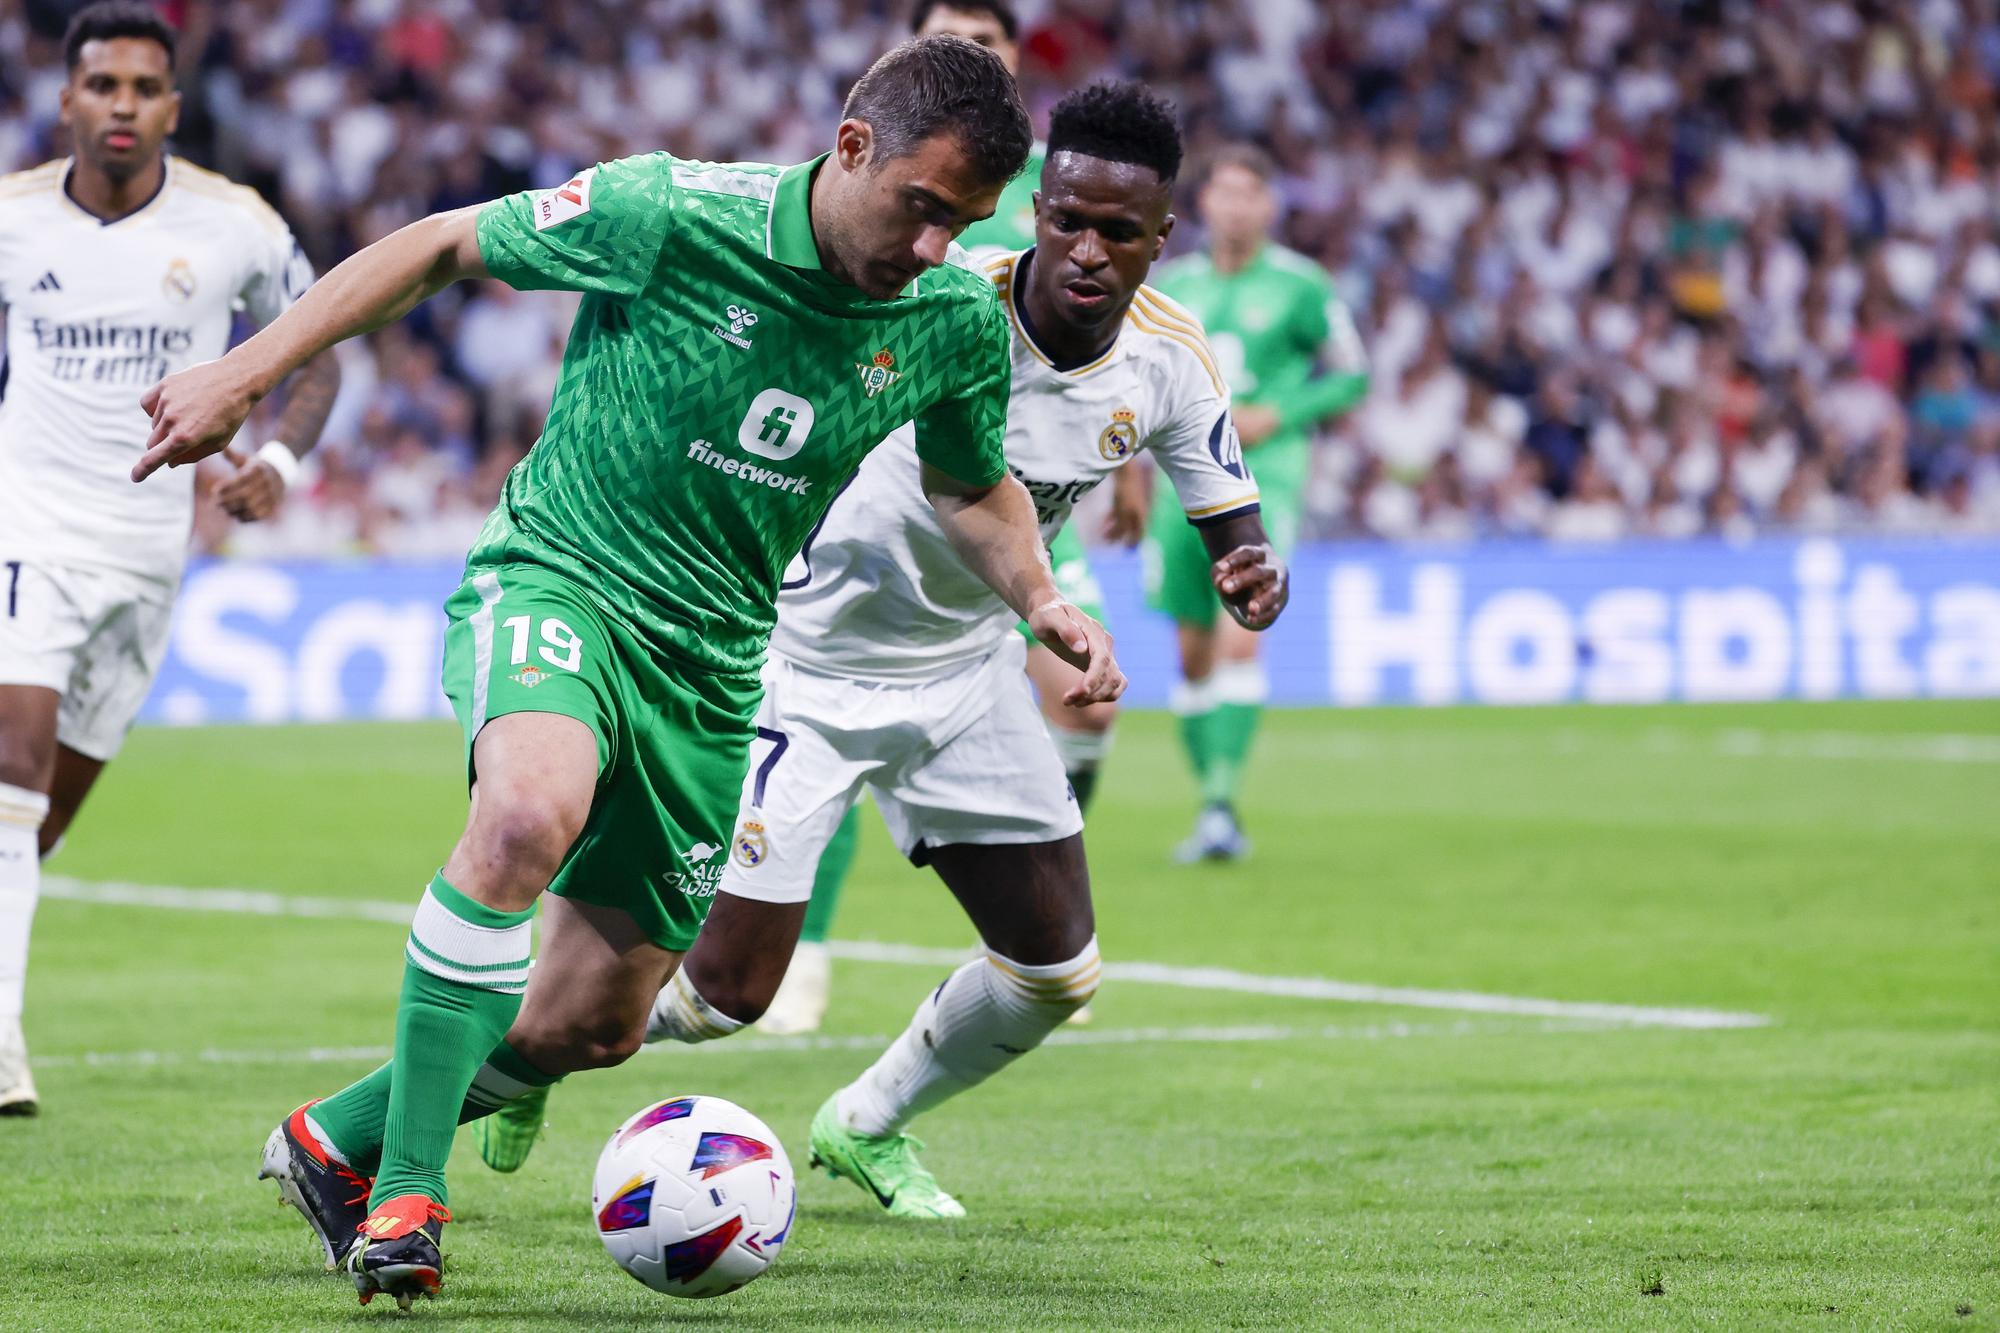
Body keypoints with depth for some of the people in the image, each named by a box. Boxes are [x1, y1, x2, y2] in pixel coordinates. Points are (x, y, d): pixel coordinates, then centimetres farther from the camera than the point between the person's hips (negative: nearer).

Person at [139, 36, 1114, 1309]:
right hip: (557, 582, -5)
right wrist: (240, 377, -9)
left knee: (594, 1024, 7)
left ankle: (339, 1140, 34)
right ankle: (406, 1189, -27)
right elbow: (441, 247, -6)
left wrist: (1042, 596, -3)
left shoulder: (958, 324, -4)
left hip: (709, 667, 5)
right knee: (530, 812, -37)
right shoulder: (669, 212, -18)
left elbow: (973, 485, 17)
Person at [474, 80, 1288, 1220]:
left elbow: (1231, 527, -1)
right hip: (808, 665, -5)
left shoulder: (1172, 358, -11)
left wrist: (1253, 574, -24)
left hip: (967, 669, 5)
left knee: (1057, 972, 4)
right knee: (727, 991, -8)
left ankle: (867, 1127, 32)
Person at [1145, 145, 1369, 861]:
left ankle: (1222, 804, -20)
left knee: (1240, 640, -19)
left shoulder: (1300, 286, -2)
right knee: (1195, 655, 7)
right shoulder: (1172, 286, 10)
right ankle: (1212, 806, 17)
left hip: (1262, 483, -4)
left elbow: (1351, 375, 3)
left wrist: (1275, 416, -9)